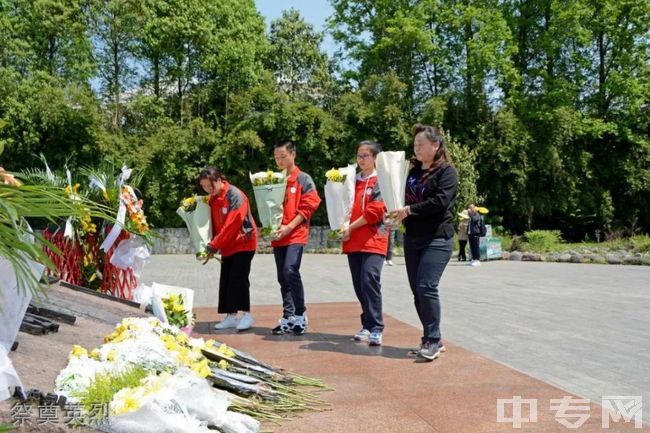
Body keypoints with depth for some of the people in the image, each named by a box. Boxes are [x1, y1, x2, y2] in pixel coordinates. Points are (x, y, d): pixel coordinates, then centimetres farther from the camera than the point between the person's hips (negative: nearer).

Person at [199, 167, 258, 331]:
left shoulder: (234, 195, -18)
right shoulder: (212, 199, 7)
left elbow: (231, 225, -23)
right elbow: (214, 224, 9)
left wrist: (214, 246, -21)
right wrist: (213, 245, -6)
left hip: (243, 243, -8)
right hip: (227, 246, 8)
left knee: (238, 278, -10)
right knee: (226, 281, 6)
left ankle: (247, 315, 0)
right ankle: (231, 316, 13)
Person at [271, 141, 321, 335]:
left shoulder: (304, 179, 0)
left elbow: (308, 206, -7)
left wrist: (289, 227, -15)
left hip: (296, 234, -5)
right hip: (277, 236, 5)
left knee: (290, 271, -19)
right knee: (282, 277, 7)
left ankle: (300, 315, -5)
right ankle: (288, 317, 17)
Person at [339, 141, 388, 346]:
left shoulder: (380, 181, -2)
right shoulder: (353, 181, 16)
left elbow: (375, 211, -12)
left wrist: (351, 228, -10)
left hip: (373, 240, -6)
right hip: (353, 241, 6)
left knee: (370, 280, -15)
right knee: (359, 285, 8)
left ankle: (375, 328, -10)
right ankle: (368, 324, 19)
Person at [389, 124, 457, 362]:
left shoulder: (447, 171, -4)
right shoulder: (413, 171, 17)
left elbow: (441, 201, -18)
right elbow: (405, 198, 20)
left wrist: (409, 210, -19)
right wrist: (398, 210, -2)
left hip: (437, 239, -7)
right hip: (412, 239, 7)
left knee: (426, 287, -14)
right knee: (417, 291, 7)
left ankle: (433, 341, -1)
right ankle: (432, 339, 18)